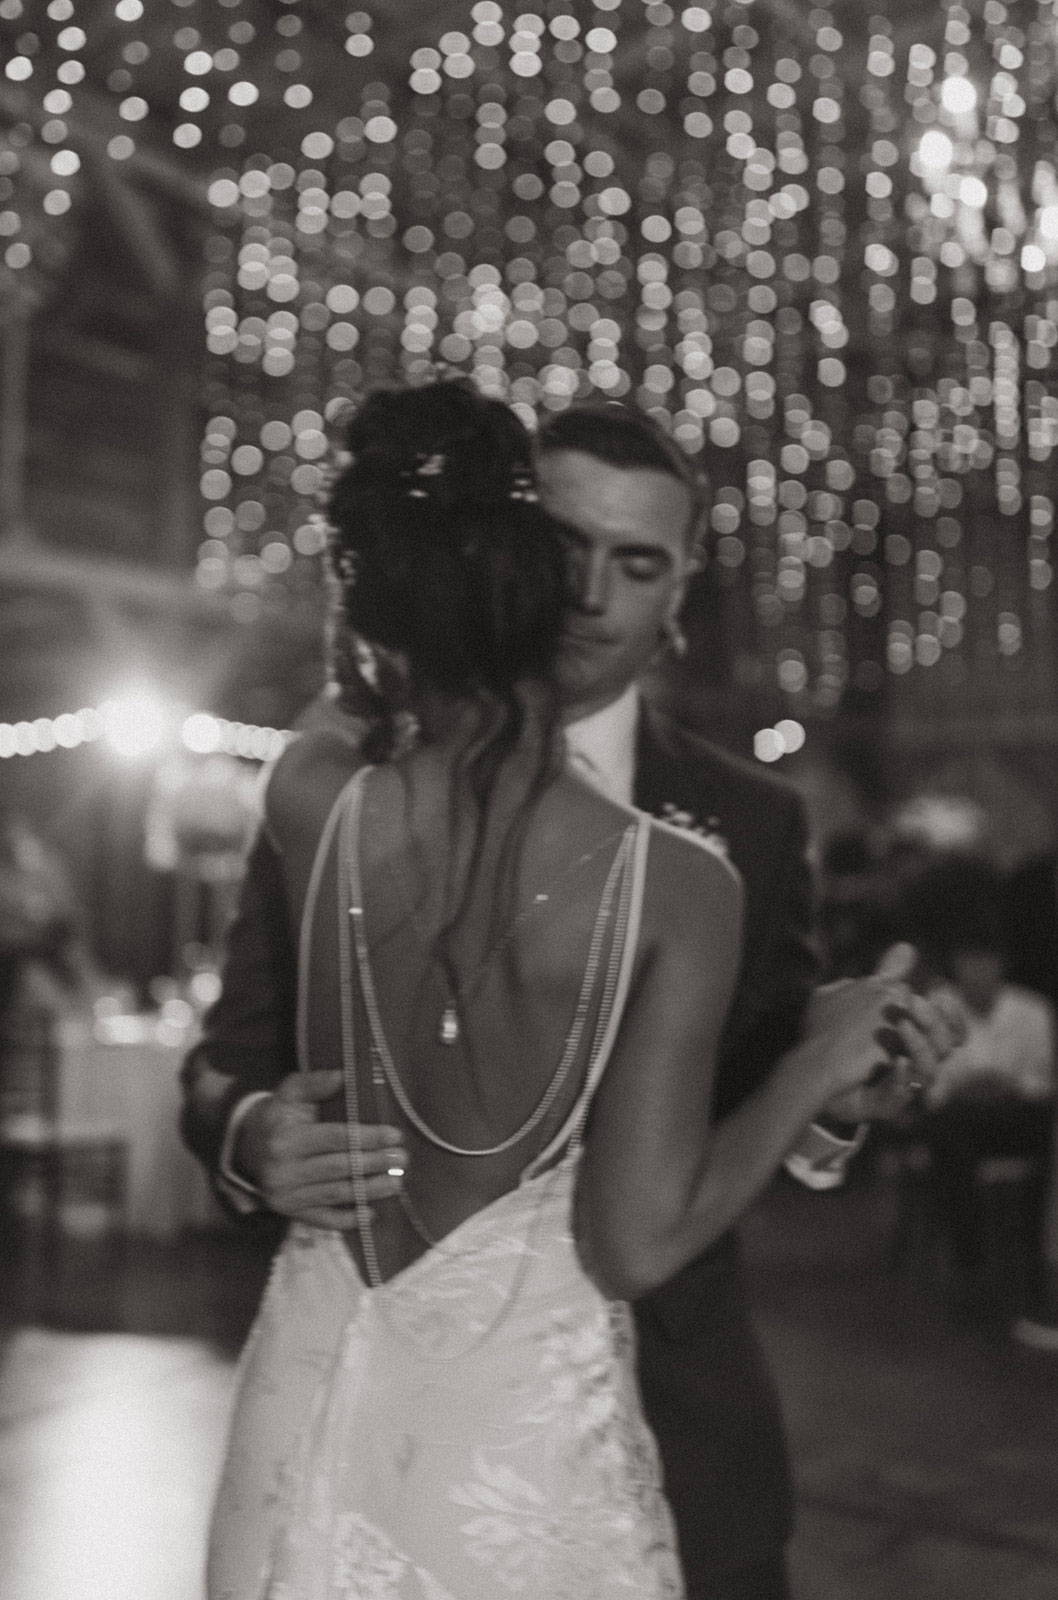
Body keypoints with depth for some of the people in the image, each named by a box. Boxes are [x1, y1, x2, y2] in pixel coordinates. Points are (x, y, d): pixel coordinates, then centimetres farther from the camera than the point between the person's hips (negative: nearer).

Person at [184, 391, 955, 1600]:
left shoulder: (749, 823, 1)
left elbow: (744, 1129, 0)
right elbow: (231, 1060, 1)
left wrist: (824, 1070, -20)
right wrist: (251, 1135, -20)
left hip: (664, 1410, 1)